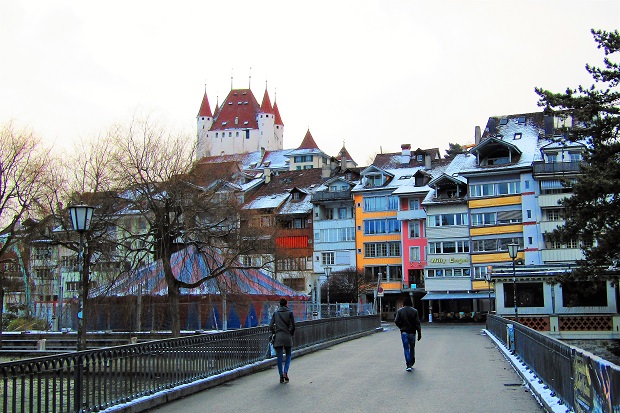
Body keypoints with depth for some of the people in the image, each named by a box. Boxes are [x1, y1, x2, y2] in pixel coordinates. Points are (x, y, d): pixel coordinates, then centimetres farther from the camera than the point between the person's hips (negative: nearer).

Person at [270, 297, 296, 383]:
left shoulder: (276, 313, 5)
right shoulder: (289, 313, -1)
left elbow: (271, 326, 1)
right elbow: (293, 326, -6)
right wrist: (291, 334, 10)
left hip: (278, 337, 2)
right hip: (287, 337, -1)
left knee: (279, 357, 6)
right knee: (288, 355, 14)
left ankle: (281, 376, 6)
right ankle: (285, 372, -4)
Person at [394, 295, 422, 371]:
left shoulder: (400, 311, -4)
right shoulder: (414, 311, -6)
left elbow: (396, 321, -6)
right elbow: (417, 323, -7)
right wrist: (419, 333, -2)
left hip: (404, 332, 0)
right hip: (412, 332, 0)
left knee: (406, 348, 2)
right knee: (412, 348, 15)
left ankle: (408, 365, -6)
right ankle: (411, 364, 23)